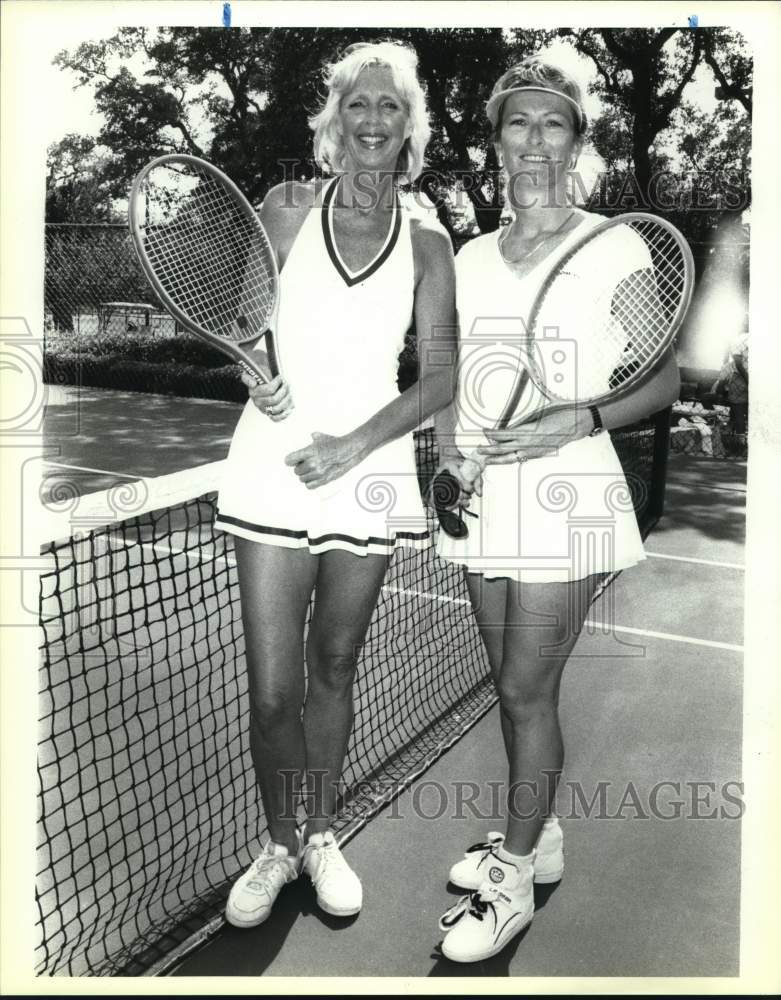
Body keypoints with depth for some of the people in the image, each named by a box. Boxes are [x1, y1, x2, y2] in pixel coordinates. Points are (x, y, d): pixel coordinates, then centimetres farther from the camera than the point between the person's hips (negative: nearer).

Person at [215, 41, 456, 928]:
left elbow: (442, 375, -1)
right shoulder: (286, 210, 4)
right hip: (272, 468, 0)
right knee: (272, 690, 0)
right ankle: (279, 845, 26)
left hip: (368, 475, 1)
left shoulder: (428, 242, 4)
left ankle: (321, 834, 35)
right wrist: (252, 371, -11)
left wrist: (354, 445, -13)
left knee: (333, 668, 13)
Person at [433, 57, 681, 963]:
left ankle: (512, 882, 19)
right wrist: (448, 453, -2)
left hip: (563, 495, -5)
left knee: (527, 691, 0)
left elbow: (663, 383, -2)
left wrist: (578, 419, -19)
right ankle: (536, 837, 36)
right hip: (484, 500, 5)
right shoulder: (469, 257, 11)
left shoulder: (613, 249, -3)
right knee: (513, 685, 15)